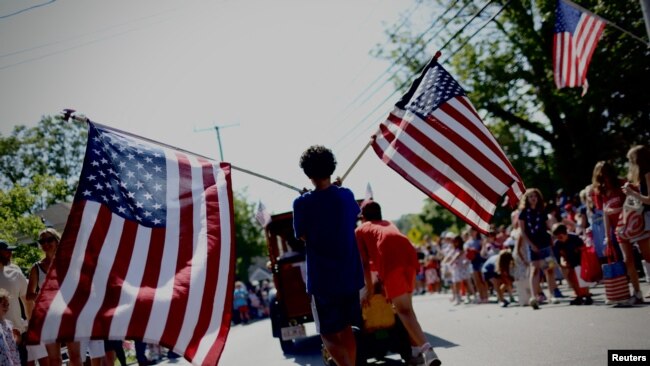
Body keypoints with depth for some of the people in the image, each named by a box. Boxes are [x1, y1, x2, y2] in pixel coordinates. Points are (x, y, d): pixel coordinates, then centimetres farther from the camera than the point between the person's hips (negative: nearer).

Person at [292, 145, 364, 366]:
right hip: (350, 274, 5)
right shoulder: (346, 195, 2)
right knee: (346, 329, 17)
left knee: (329, 333, 1)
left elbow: (302, 236, 0)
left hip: (323, 278, -5)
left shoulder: (302, 203, -13)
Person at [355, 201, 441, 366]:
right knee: (406, 306, 19)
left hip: (390, 258, -5)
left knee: (403, 310, -8)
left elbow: (364, 262, 15)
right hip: (409, 254, 5)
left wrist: (369, 287, 18)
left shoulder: (360, 230, 25)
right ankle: (416, 349, 15)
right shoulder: (388, 224, 39)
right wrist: (383, 281, 46)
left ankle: (426, 350, -25)